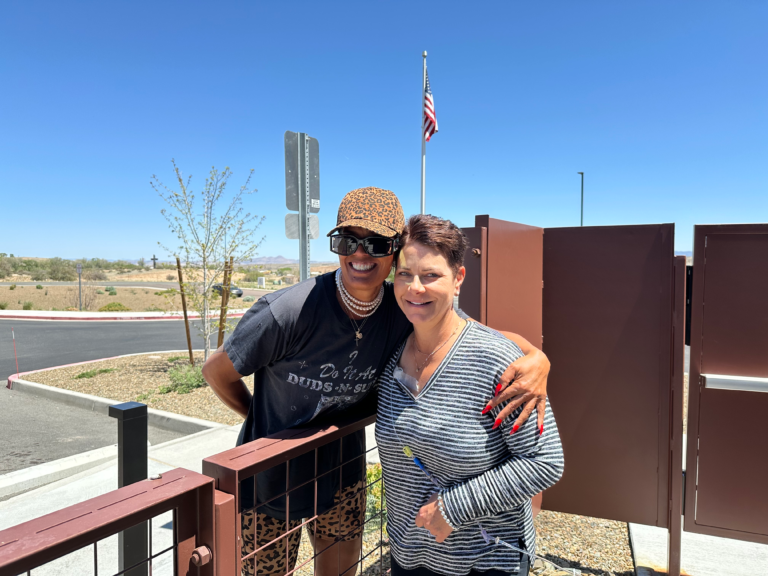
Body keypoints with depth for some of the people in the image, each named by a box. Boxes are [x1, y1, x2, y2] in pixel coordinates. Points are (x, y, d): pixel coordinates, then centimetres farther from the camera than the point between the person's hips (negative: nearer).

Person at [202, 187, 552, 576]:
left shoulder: (405, 310, -17)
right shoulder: (287, 313, -29)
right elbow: (217, 370, -14)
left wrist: (535, 357, -30)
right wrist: (261, 419, -1)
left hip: (343, 480, 4)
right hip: (269, 483, -3)